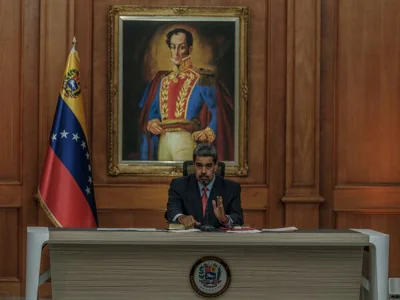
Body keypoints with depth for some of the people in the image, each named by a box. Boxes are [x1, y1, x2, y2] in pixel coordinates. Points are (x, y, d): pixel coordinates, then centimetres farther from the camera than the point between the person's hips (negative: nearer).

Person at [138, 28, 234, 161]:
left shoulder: (201, 79, 0)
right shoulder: (162, 79, 16)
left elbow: (219, 110, -5)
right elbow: (151, 111, 21)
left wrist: (208, 133, -18)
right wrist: (151, 123, 1)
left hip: (187, 141, -5)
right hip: (163, 142, 5)